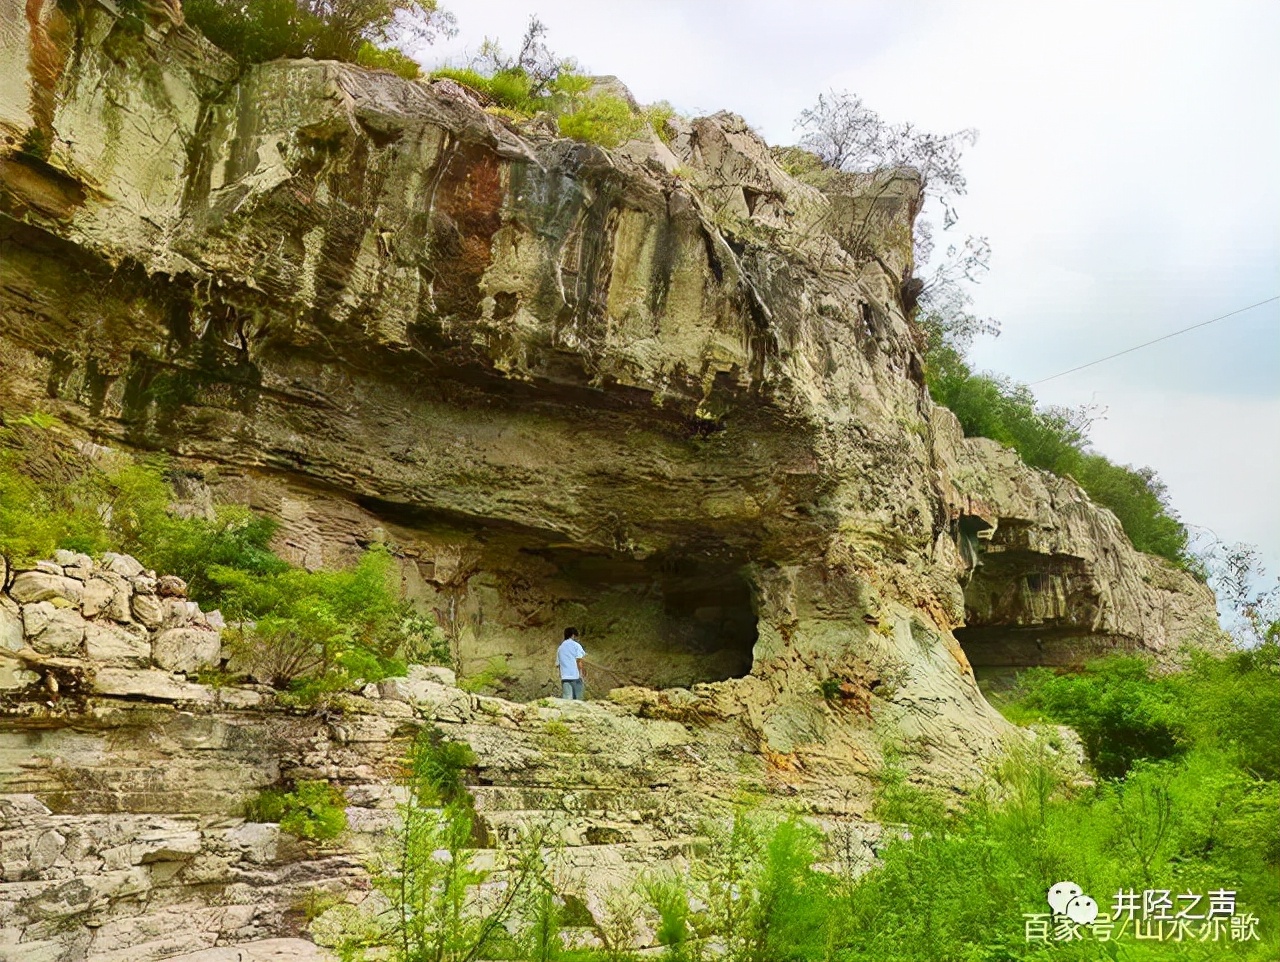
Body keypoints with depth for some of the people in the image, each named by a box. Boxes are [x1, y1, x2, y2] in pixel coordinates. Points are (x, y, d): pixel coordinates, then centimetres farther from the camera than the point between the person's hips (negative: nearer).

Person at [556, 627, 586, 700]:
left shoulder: (560, 648, 17)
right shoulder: (576, 645, 3)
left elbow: (557, 664, 15)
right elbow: (579, 660, -8)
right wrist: (581, 674, -3)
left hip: (564, 677, 3)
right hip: (575, 676, -3)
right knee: (577, 700, 2)